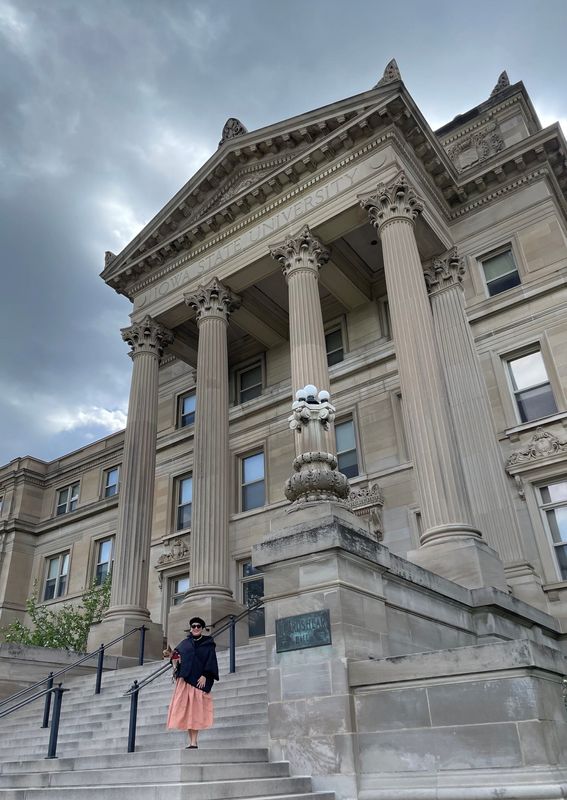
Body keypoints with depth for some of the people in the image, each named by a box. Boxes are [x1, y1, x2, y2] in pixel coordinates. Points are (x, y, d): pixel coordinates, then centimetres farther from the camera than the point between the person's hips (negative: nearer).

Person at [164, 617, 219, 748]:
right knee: (186, 710, -1)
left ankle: (194, 742, -9)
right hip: (184, 679, 3)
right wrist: (171, 654, -14)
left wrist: (205, 676, -12)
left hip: (199, 680, -3)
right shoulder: (185, 643, 16)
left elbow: (211, 661, -1)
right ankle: (191, 741, 3)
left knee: (196, 710, -8)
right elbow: (176, 655, 9)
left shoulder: (208, 643, 7)